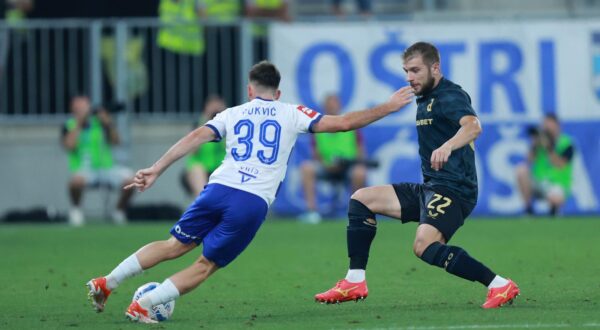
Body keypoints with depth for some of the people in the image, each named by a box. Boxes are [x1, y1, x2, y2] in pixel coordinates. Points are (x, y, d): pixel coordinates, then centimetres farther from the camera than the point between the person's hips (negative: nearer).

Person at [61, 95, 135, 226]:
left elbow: (115, 141, 2)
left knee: (130, 179, -24)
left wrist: (109, 123, -13)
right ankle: (76, 209, -8)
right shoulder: (69, 126, 5)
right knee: (76, 180, -40)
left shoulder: (99, 122, 10)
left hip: (106, 167, 3)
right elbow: (69, 145, -13)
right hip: (83, 169, -3)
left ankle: (119, 211, 2)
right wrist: (79, 123, -14)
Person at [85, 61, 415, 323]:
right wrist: (388, 107, 17)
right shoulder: (291, 114, 13)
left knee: (174, 246, 16)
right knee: (205, 266, 7)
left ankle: (106, 283, 8)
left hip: (219, 190, 2)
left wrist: (156, 169, 1)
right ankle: (142, 306, -4)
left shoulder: (233, 114, 17)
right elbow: (342, 123, 8)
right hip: (254, 204, -2)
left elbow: (195, 137, 5)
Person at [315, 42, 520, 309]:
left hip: (453, 190, -10)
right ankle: (355, 283, 9)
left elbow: (473, 126, -34)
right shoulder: (425, 99, 17)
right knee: (361, 199, 10)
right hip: (429, 187, 10)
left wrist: (447, 146, -51)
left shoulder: (450, 96, -13)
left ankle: (500, 285, -27)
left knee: (425, 246, -31)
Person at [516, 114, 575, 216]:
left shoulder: (566, 143, -8)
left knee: (555, 198, -40)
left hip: (557, 184, -4)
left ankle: (554, 205, 2)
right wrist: (534, 147, -24)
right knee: (521, 170, -26)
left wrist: (549, 148, -28)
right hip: (538, 182, 4)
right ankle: (528, 207, -13)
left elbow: (561, 166, -20)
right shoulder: (540, 140, 3)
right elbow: (529, 161, -8)